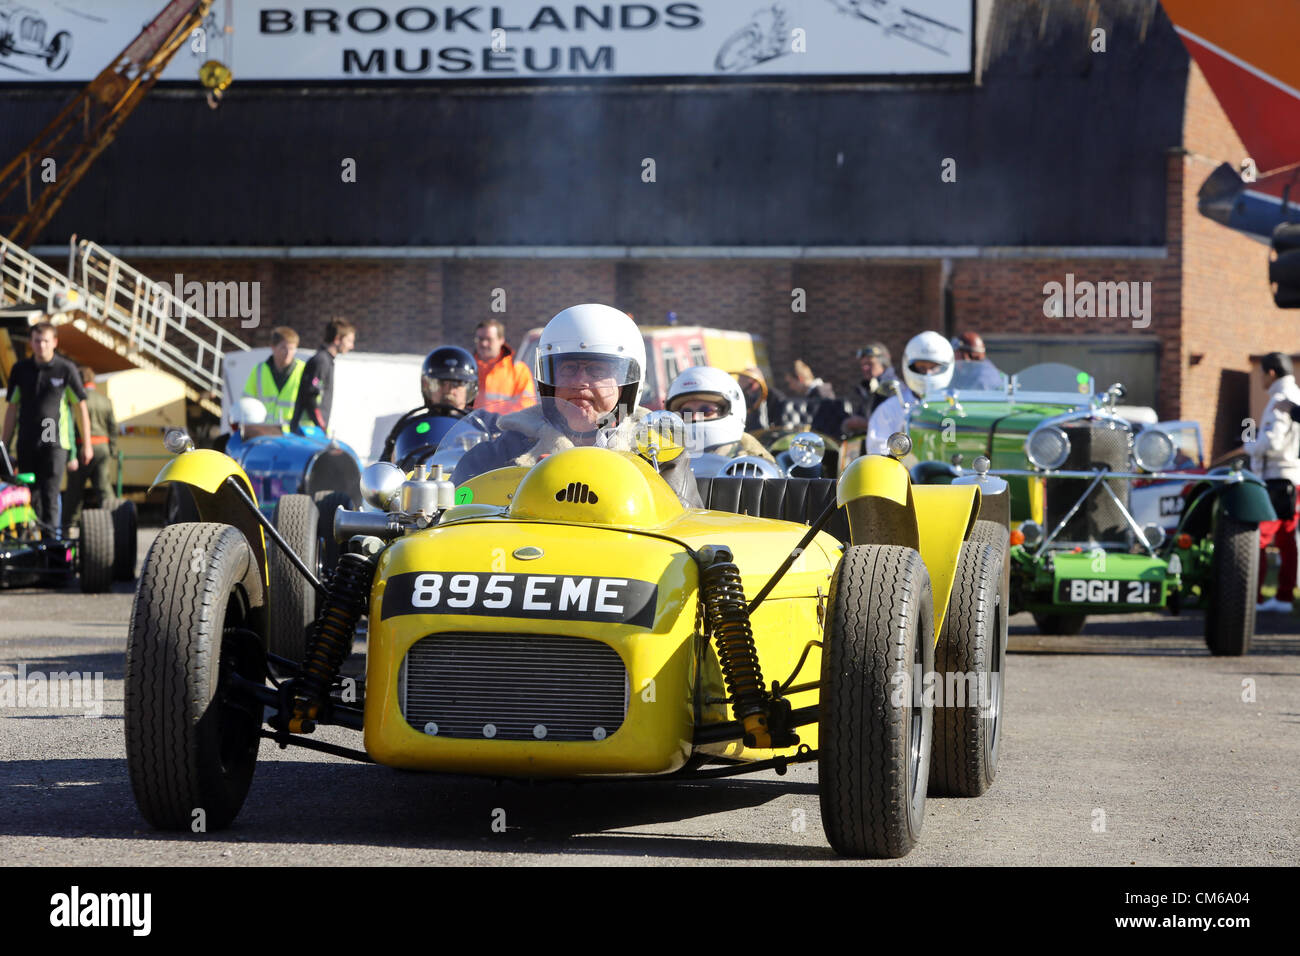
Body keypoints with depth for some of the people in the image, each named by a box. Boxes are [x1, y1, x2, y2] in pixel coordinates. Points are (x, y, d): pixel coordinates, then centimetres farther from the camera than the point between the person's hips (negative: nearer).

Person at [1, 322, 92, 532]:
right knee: (30, 497, 6)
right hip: (26, 443, 4)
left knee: (50, 495, -11)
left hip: (54, 443, -3)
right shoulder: (20, 369, 8)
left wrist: (86, 445, 2)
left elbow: (81, 407, 3)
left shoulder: (66, 369, -1)